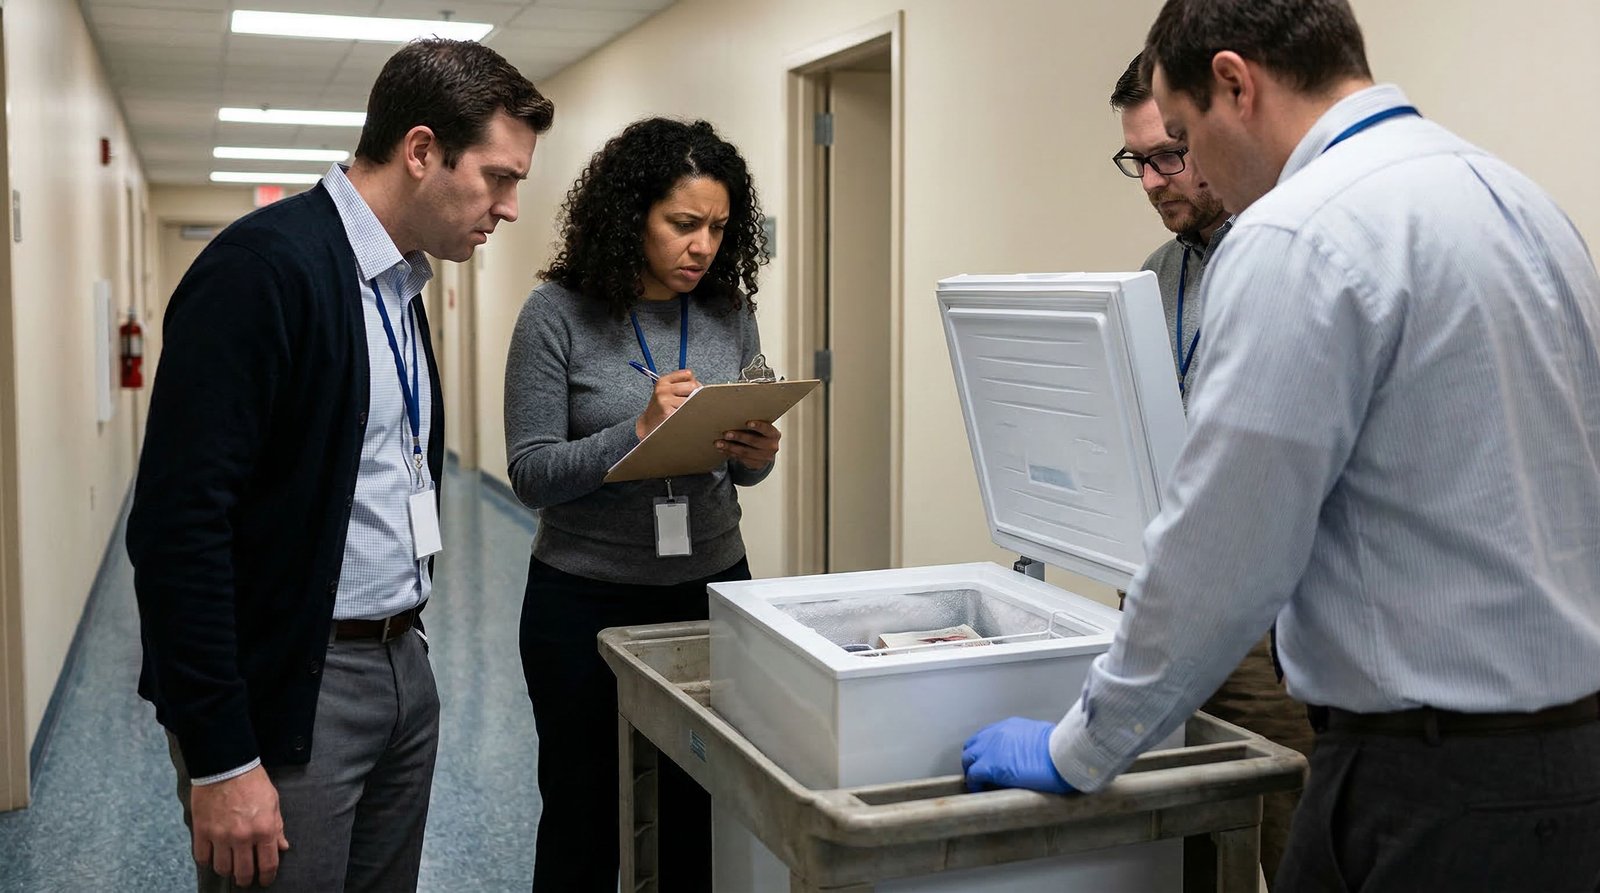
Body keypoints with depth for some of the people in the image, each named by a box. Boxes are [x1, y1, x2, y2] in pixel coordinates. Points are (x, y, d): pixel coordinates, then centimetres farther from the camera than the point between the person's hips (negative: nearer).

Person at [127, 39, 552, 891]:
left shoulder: (399, 283, 11)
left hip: (403, 665, 8)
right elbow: (177, 522, -21)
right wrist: (221, 760, -21)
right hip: (287, 691, -8)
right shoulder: (262, 265, -17)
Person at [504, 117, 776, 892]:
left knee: (701, 814, 11)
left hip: (712, 587, 3)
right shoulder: (560, 313, -9)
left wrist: (755, 457, -13)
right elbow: (530, 472, -11)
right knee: (584, 815, 12)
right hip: (585, 597, -3)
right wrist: (639, 431, -25)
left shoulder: (731, 312, 1)